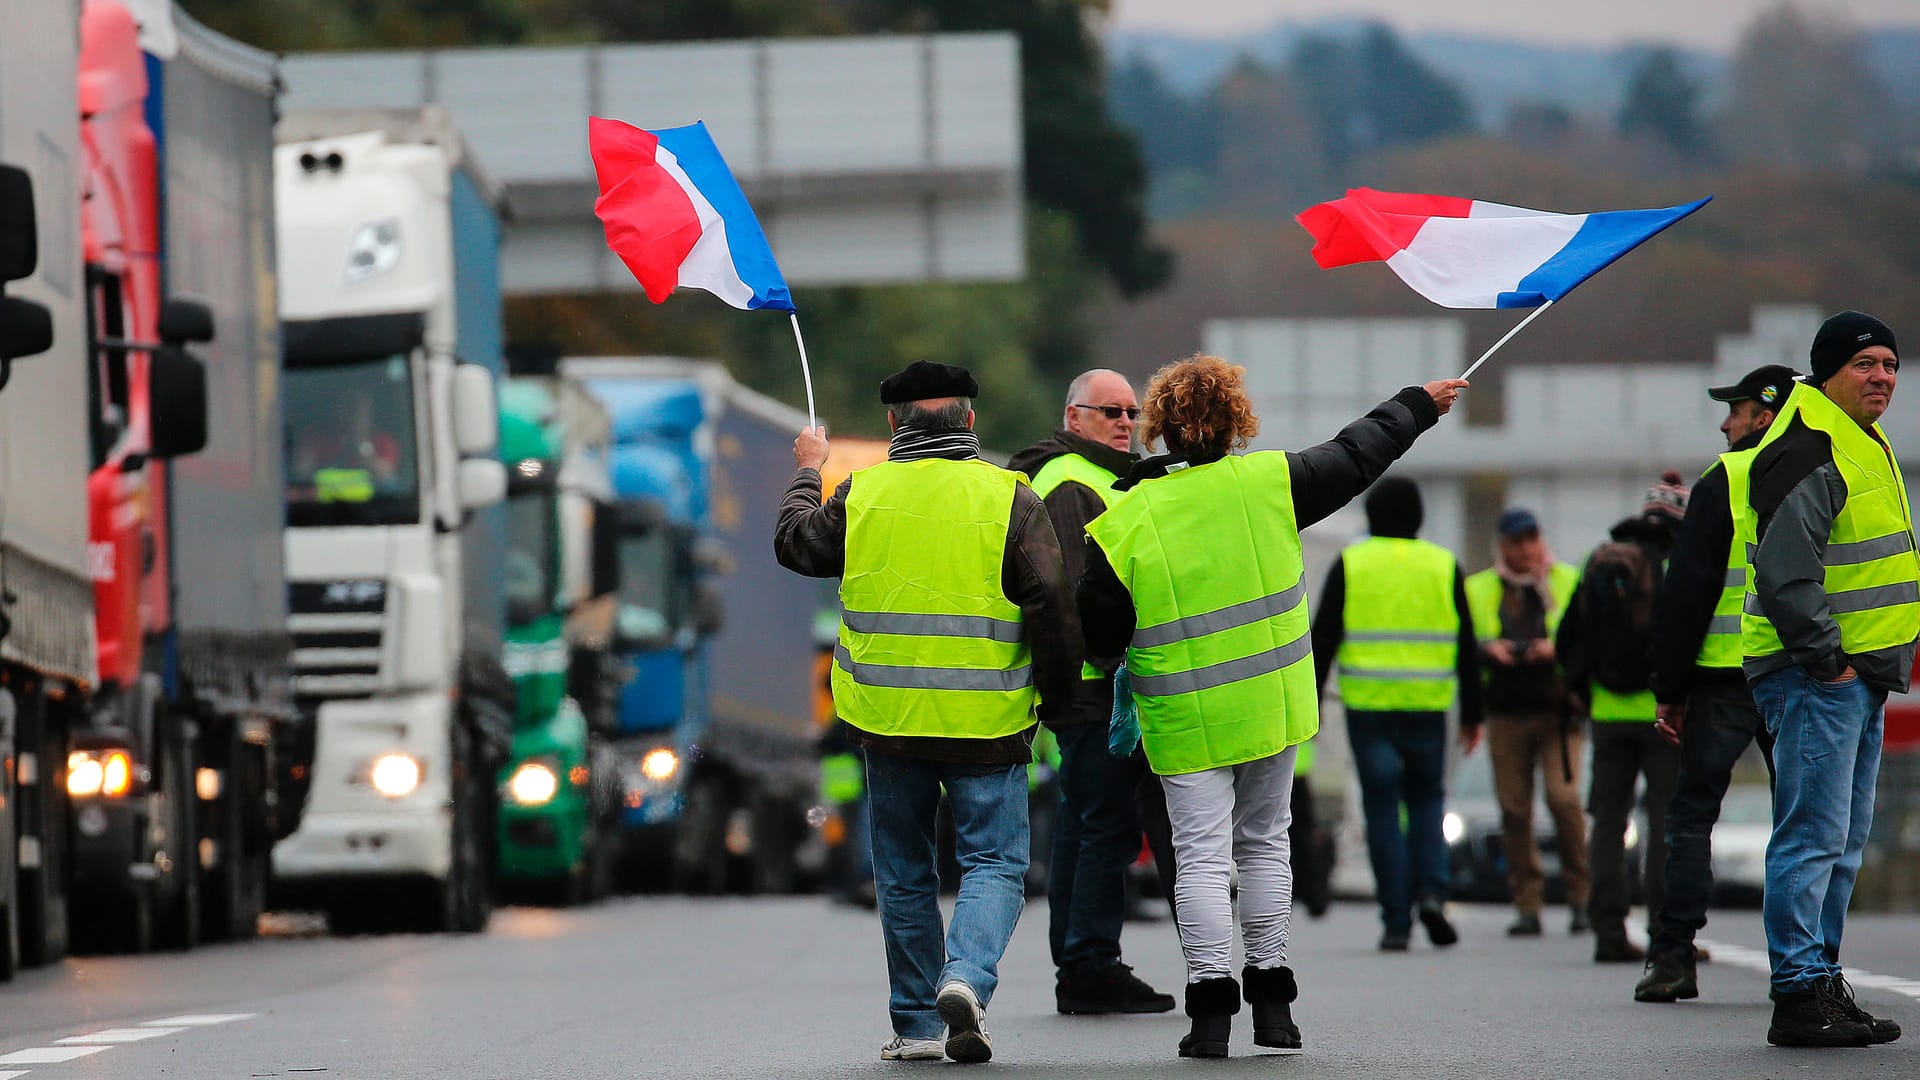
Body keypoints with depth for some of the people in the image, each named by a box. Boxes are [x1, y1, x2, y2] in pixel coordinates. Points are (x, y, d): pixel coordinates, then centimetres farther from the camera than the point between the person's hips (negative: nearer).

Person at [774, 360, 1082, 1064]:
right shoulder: (1010, 498, -5)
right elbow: (1053, 605, -9)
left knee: (904, 875, 14)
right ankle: (968, 976, -22)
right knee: (994, 863, 4)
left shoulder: (862, 496, 1)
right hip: (987, 720, -2)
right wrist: (1057, 695, 4)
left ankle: (916, 1025, 16)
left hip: (890, 717, 2)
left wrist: (807, 471, 37)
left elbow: (794, 544, 20)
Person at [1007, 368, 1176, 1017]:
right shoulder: (1069, 486, -12)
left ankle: (1077, 971, 16)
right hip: (1095, 689, -11)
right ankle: (1093, 968, -11)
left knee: (1083, 827, 12)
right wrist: (1117, 662, -26)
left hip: (1095, 687, 11)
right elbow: (1071, 593, -21)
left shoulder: (1095, 481, 23)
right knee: (1110, 825, -11)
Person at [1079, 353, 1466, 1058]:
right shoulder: (1267, 483, -6)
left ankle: (1211, 1002, -10)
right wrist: (1420, 405, 23)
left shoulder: (1119, 526, -11)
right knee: (1264, 842, 16)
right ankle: (1271, 995, 16)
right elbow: (1356, 457, 8)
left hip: (1185, 723, -2)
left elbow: (1097, 638, -8)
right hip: (1270, 708, 2)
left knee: (1203, 857, 0)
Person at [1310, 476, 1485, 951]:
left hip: (1368, 704, -1)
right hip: (1427, 703, 1)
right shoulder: (1444, 565, 7)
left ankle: (1396, 921, -2)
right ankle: (1430, 891, -7)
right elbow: (1467, 647, 8)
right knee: (1426, 798, 15)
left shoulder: (1351, 564, 2)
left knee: (1382, 809, 2)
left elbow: (1322, 638, 0)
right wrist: (1472, 713, 13)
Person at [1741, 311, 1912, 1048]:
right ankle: (1800, 996, -12)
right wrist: (1825, 658, -20)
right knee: (1814, 835, -12)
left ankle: (1822, 982, 19)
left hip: (1858, 675, 10)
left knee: (1843, 844, 13)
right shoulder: (1807, 453, -14)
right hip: (1814, 675, -10)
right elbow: (1785, 571, -22)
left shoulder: (1865, 447, 19)